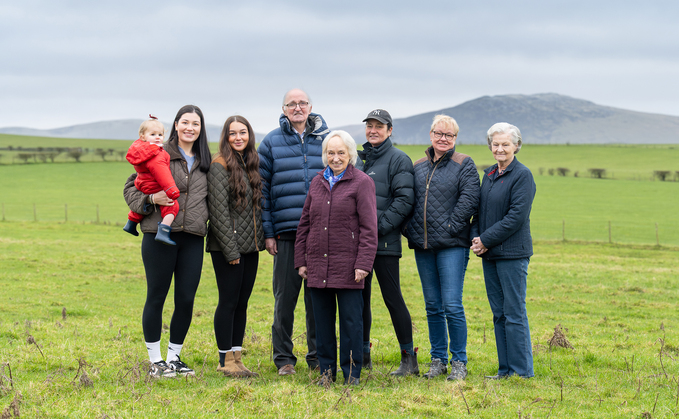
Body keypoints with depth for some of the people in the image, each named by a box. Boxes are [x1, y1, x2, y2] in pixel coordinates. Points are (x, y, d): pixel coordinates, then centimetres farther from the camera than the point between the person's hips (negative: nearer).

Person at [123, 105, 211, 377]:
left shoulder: (204, 162, 15)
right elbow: (131, 187, 2)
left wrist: (204, 221, 9)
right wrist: (151, 199, -14)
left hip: (192, 239, 4)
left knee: (186, 299, 4)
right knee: (156, 297, 2)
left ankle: (174, 358, 18)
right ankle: (155, 361, 11)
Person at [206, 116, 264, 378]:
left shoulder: (251, 163, 12)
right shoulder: (220, 166, -10)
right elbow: (218, 210, -14)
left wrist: (261, 239, 10)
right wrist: (230, 250, -16)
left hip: (250, 247, 7)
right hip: (227, 247, -7)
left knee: (242, 302, 10)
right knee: (229, 302, -2)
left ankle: (237, 357, 16)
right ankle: (226, 360, 5)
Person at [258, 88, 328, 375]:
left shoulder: (327, 139, 9)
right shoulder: (271, 142, 6)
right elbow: (262, 188, 4)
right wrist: (267, 232, -2)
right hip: (286, 233, -1)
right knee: (285, 297, 3)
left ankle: (318, 357, 17)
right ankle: (283, 358, 12)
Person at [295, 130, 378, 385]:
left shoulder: (362, 182, -2)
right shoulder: (317, 183, 14)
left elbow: (369, 228, -6)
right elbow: (304, 224, 17)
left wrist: (363, 264, -12)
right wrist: (300, 260, 11)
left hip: (347, 266, -5)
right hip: (317, 266, 5)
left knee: (350, 320, 0)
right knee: (322, 320, 9)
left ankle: (352, 372, 9)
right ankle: (326, 371, 18)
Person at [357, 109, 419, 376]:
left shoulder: (399, 160, -2)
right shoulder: (358, 159, 16)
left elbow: (404, 200, -10)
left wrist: (380, 226, -17)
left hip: (385, 242, -6)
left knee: (392, 298, -5)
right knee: (359, 298, 10)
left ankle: (409, 358, 1)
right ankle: (363, 355, 20)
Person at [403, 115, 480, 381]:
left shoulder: (464, 165, 0)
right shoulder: (418, 166, 15)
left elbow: (469, 200, -9)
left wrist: (451, 227, -13)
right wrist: (410, 229, 6)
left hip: (452, 245, -5)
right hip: (423, 245, 5)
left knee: (452, 305, -8)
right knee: (432, 306, 10)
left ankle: (459, 362, 2)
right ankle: (438, 359, 18)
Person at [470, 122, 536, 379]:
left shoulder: (522, 175, -9)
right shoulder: (489, 174, 15)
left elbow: (516, 216, -16)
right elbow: (480, 210, 17)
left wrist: (487, 240, -15)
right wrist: (475, 238, -1)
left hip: (512, 253, -8)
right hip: (489, 253, 8)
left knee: (514, 313, -5)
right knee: (498, 313, 11)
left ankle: (522, 370, 2)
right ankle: (505, 370, 17)